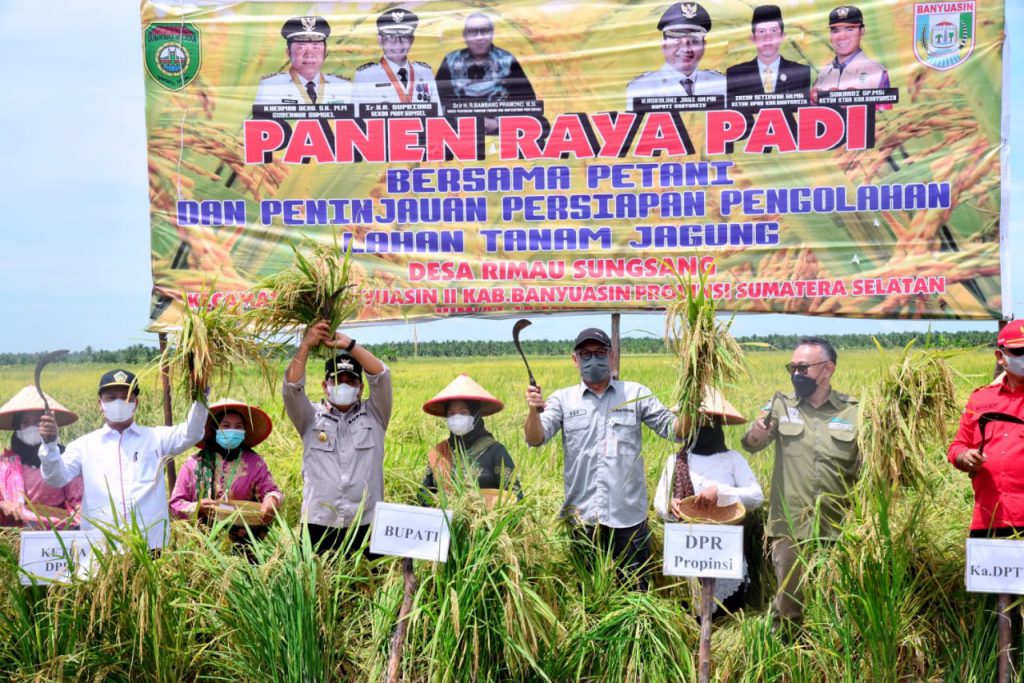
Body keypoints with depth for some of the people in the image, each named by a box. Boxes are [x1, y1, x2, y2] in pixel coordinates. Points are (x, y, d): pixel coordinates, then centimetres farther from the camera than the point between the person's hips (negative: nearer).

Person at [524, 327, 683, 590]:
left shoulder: (636, 394, 5)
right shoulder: (563, 399, 5)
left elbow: (672, 429, 1)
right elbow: (535, 439, -5)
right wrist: (533, 411, -26)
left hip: (629, 516, 0)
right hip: (582, 517, 1)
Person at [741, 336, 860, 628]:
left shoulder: (853, 411, 2)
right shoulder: (781, 405, 3)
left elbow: (866, 468, 5)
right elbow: (750, 444, -9)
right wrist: (755, 435, -32)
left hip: (838, 528, 0)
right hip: (790, 526, 0)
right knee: (788, 602, 8)